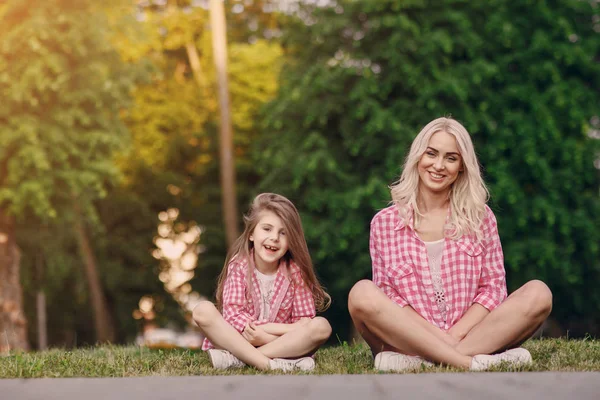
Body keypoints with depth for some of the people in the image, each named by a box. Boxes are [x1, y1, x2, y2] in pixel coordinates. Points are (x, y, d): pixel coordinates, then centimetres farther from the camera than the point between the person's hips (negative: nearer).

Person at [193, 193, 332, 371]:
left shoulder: (295, 271, -5)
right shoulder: (238, 266, -7)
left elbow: (304, 322, -8)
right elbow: (233, 314, -15)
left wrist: (262, 328, -21)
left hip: (285, 343, 1)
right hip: (240, 340, -1)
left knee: (322, 326, -25)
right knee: (203, 310, -24)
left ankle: (237, 358, -29)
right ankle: (269, 363, -37)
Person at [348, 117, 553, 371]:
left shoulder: (480, 217, 11)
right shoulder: (384, 222, 7)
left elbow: (493, 287, 7)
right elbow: (386, 295, 2)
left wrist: (457, 334, -11)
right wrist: (442, 338, -13)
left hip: (470, 335, 2)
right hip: (409, 337, -1)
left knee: (538, 293, -21)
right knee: (362, 294, -28)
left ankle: (416, 361, -31)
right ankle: (470, 362, -32)